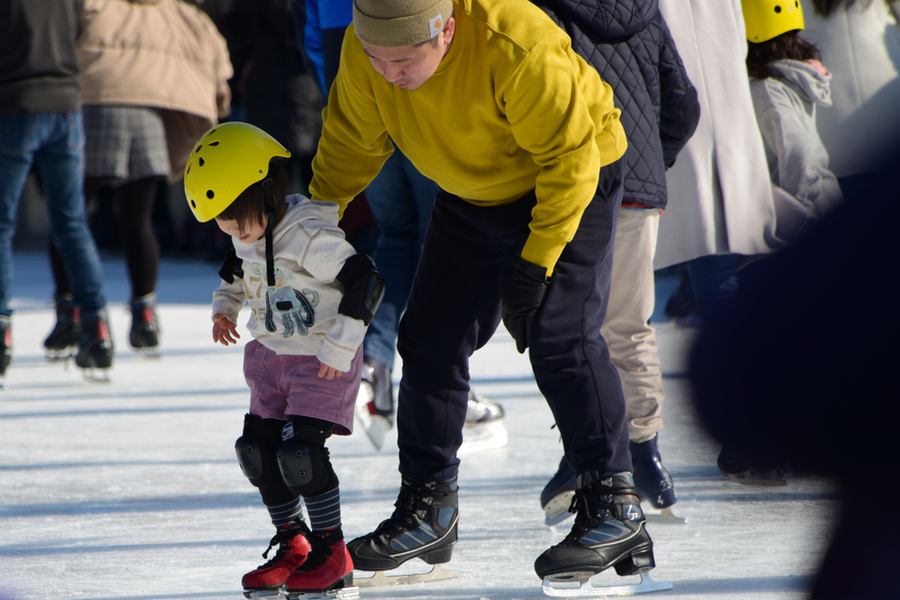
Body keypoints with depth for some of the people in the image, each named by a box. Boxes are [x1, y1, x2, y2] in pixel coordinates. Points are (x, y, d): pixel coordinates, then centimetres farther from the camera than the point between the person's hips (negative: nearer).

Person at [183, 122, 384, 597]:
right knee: (258, 449, 4)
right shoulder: (248, 233, 0)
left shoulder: (312, 237, -26)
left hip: (322, 360, -8)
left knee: (300, 450, -16)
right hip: (270, 354, 8)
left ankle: (332, 552, -3)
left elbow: (365, 281, -25)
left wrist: (340, 344, -24)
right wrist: (225, 304, 11)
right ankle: (292, 544, 19)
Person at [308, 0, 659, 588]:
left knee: (560, 337, -18)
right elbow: (351, 143, 0)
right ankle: (429, 507, 16)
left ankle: (616, 507, -10)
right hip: (471, 197, 6)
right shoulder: (363, 53, -19)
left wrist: (536, 263, -28)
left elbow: (570, 155, -28)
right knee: (432, 338, 2)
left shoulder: (519, 49, -37)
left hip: (570, 184, -6)